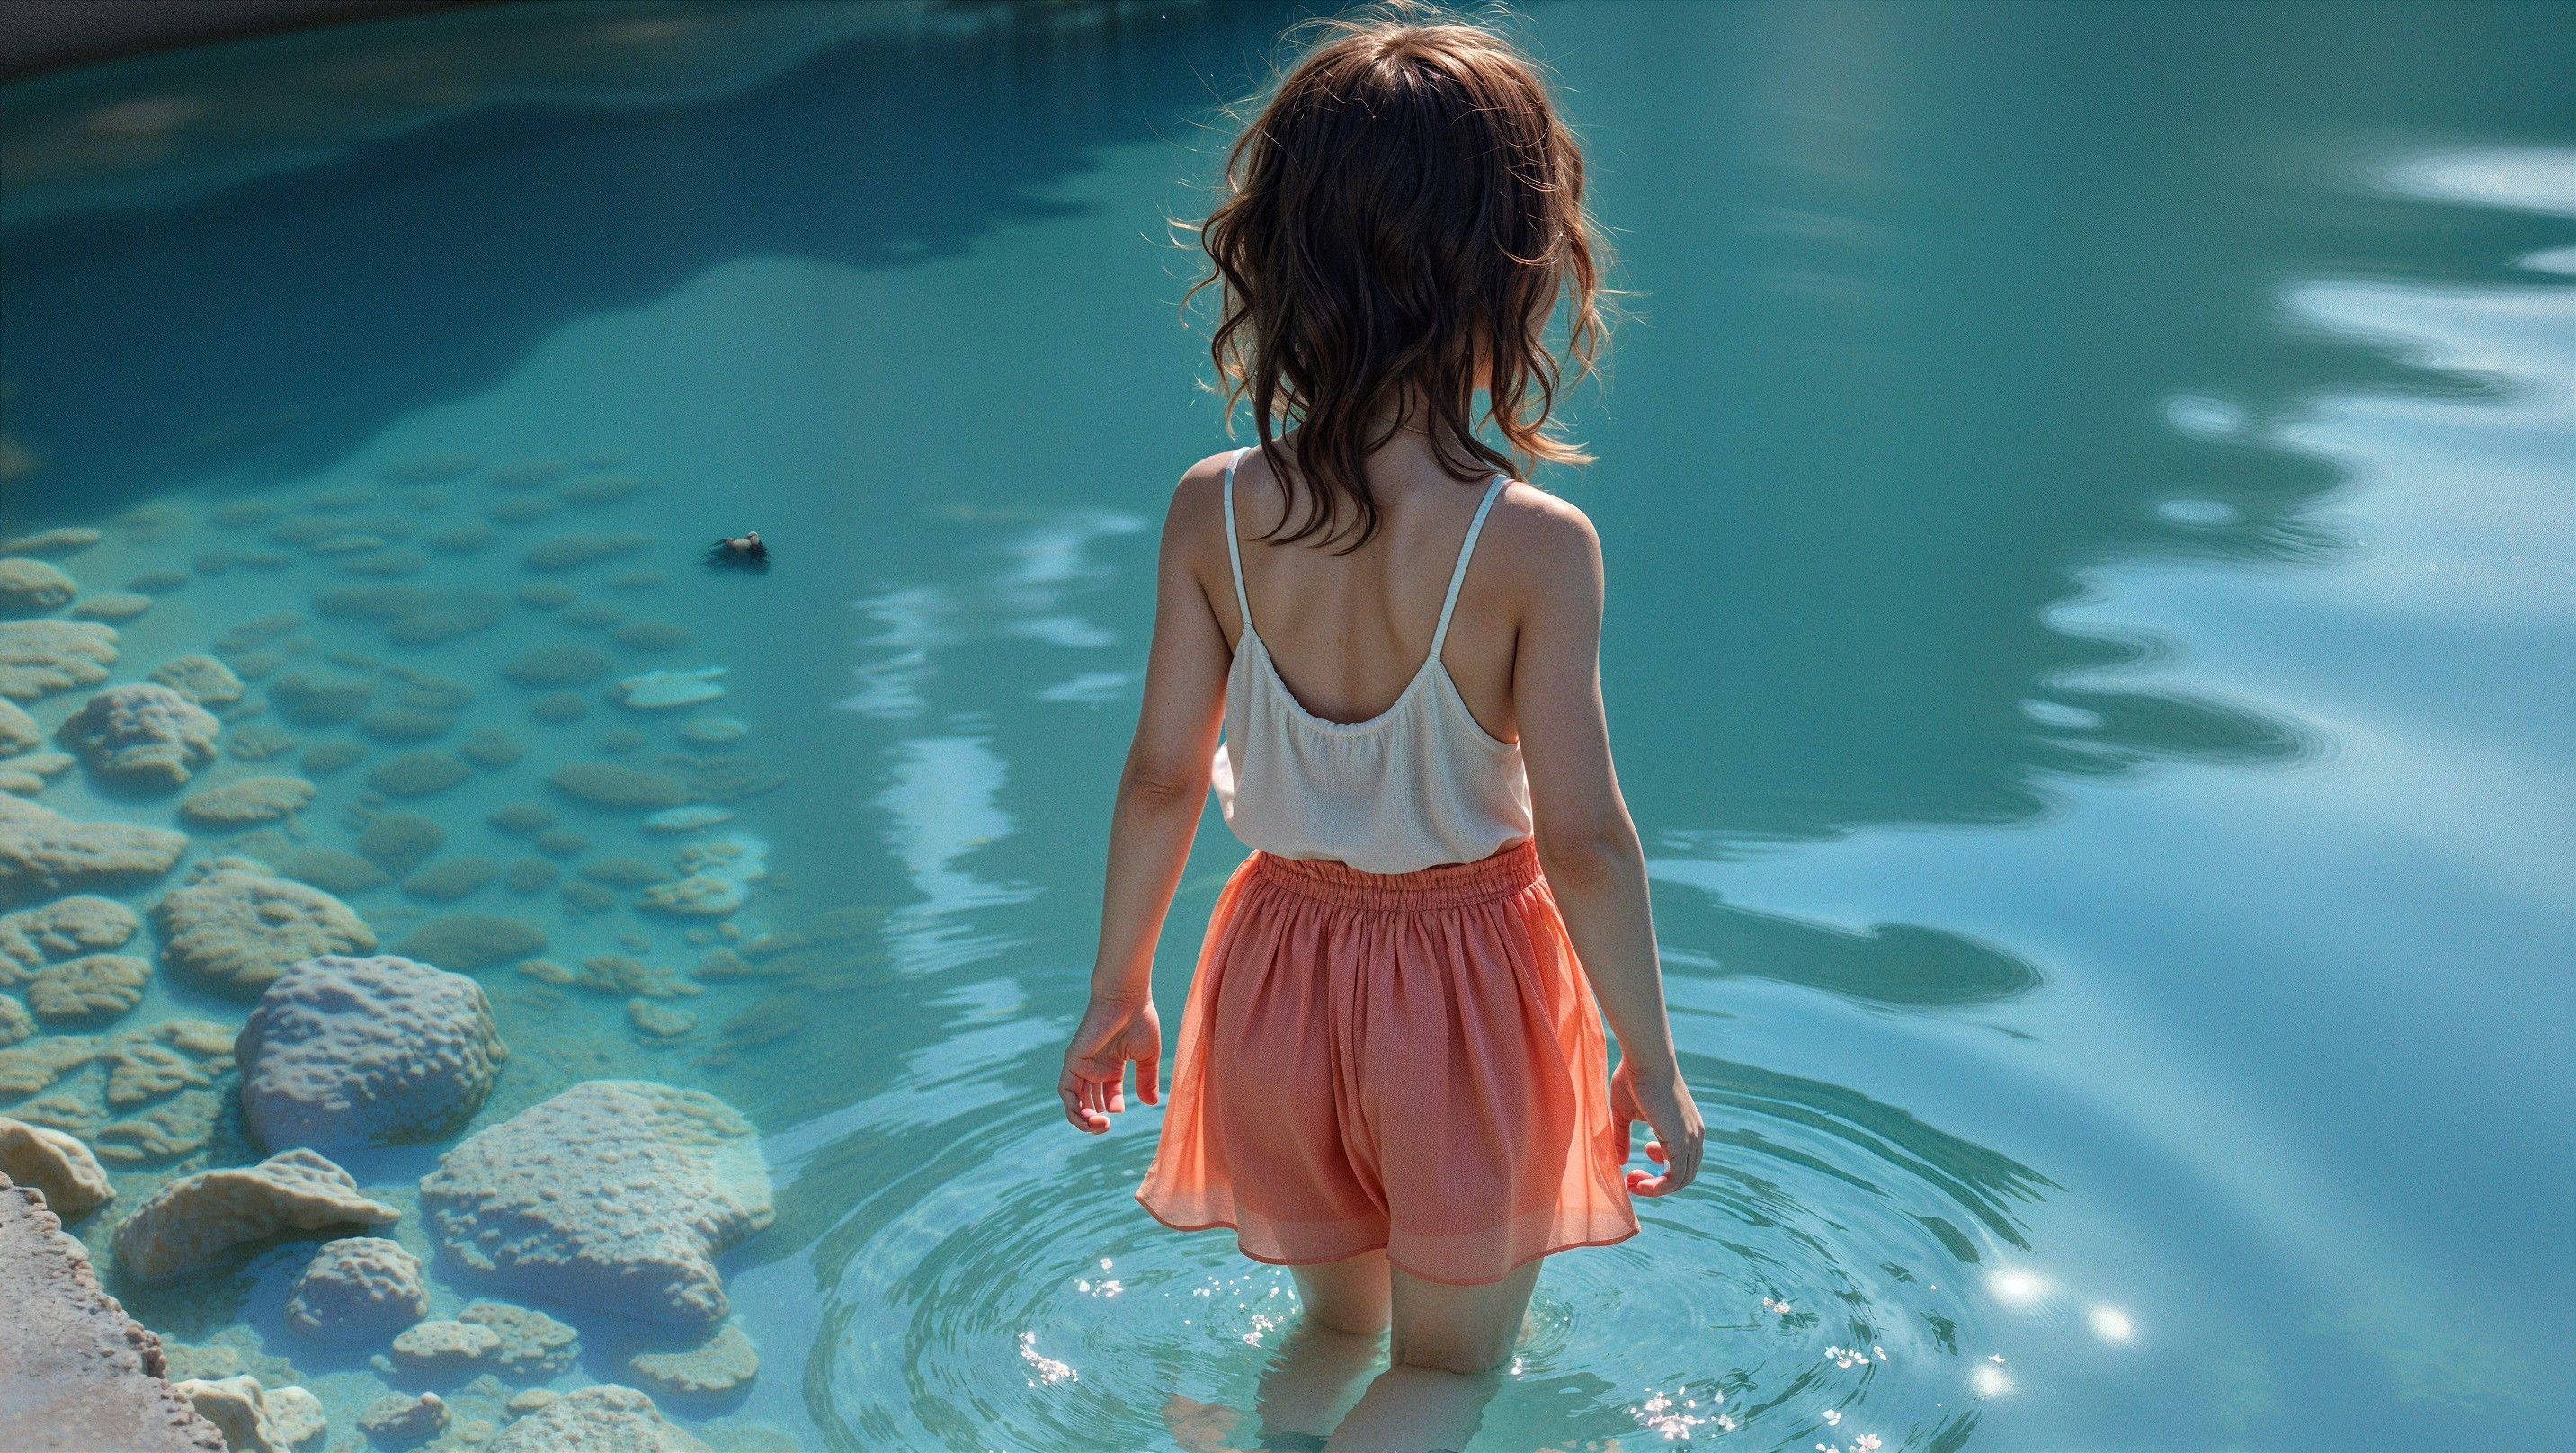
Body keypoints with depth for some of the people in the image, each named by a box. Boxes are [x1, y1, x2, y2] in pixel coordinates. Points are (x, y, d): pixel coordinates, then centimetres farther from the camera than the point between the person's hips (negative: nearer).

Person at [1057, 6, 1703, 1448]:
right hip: (1468, 985, -3)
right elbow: (1584, 840, -19)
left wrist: (1119, 983, 10)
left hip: (1282, 965, 4)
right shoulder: (1537, 545, -23)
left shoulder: (1214, 512, -13)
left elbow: (1162, 779, -6)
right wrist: (1651, 1057, -5)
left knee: (1335, 1321, 30)